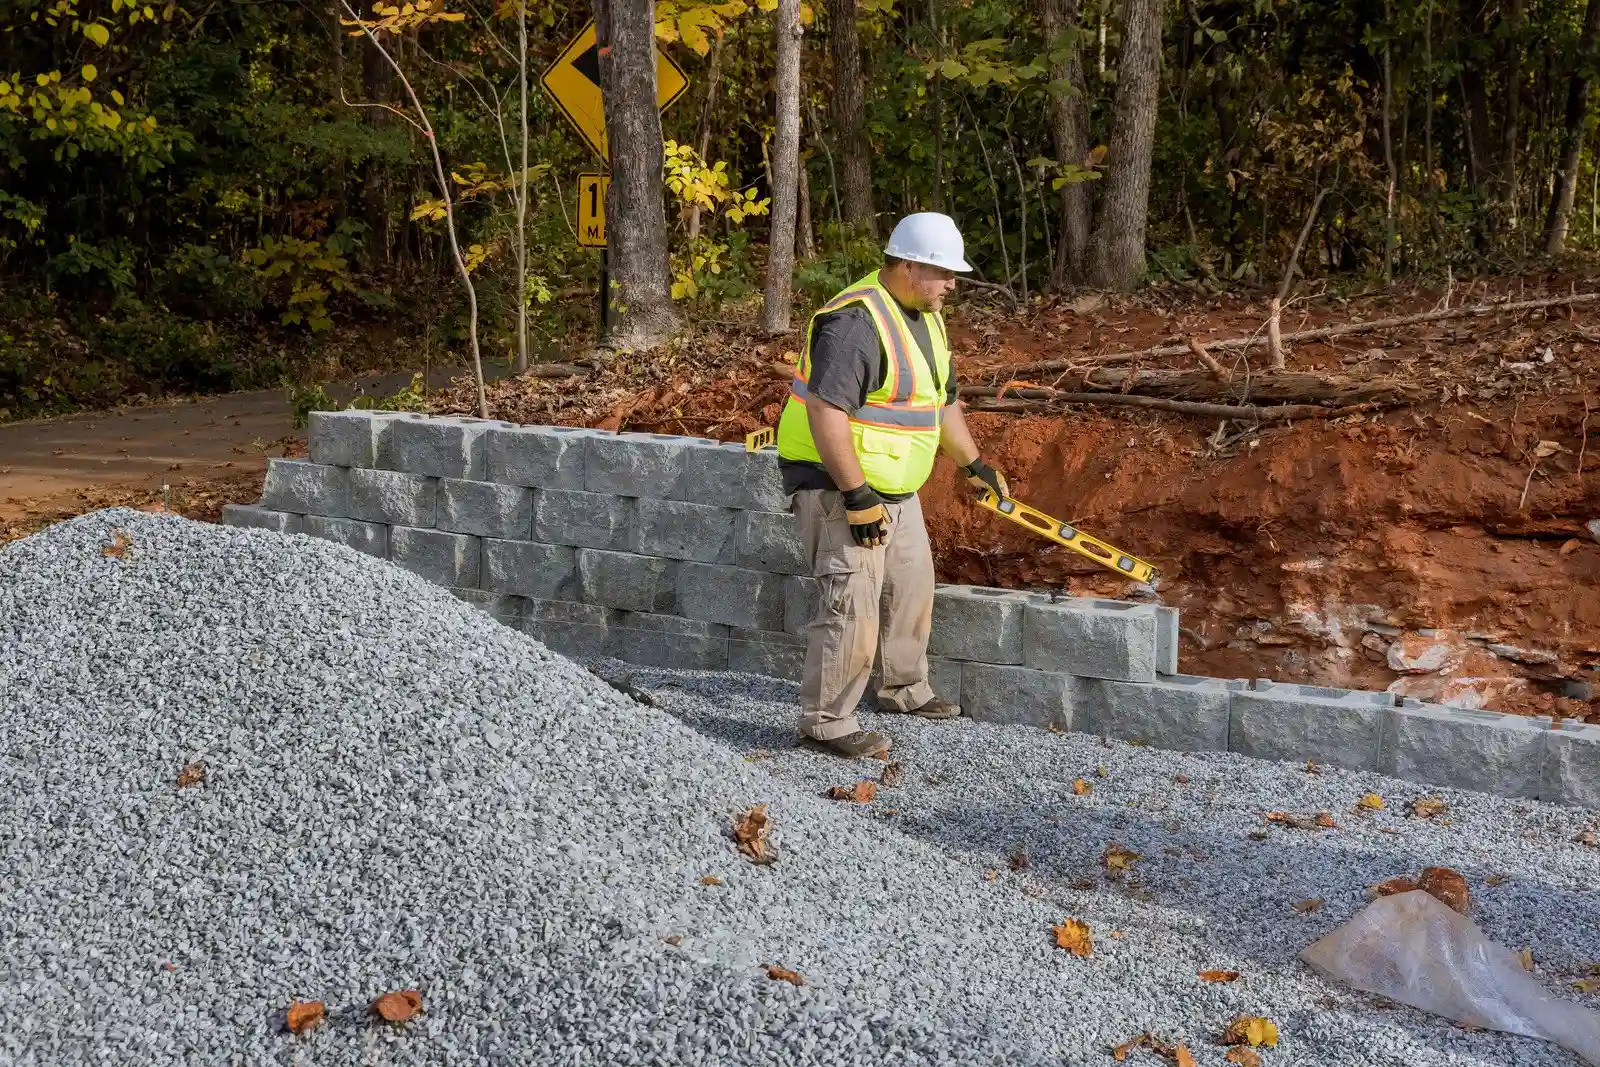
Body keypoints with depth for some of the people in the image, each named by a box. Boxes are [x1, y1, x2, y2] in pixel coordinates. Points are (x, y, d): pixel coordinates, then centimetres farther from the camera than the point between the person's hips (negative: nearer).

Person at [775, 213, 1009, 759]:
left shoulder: (925, 319, 10)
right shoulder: (856, 321, -24)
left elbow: (942, 399, 24)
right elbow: (825, 412, -30)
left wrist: (972, 461, 27)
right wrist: (857, 497, -29)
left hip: (894, 488, 10)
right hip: (838, 488, -10)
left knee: (911, 590, 21)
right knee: (852, 606, -11)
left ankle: (904, 690, 40)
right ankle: (826, 721, -1)